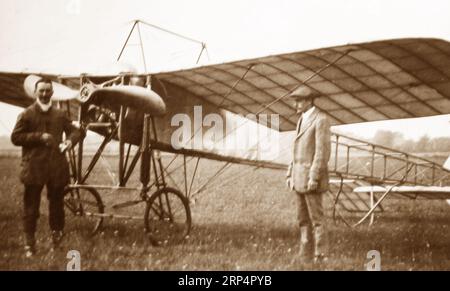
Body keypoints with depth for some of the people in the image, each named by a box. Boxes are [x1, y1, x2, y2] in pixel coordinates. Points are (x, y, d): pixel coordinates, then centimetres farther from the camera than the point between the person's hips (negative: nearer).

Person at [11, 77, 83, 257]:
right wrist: (39, 137, -14)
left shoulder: (60, 115, 11)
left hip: (56, 166, 3)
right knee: (31, 206, 0)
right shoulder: (26, 114, 1)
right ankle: (29, 243, 7)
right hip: (34, 167, -3)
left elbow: (74, 130, 15)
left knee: (57, 204, 11)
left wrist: (70, 140, -8)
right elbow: (15, 137, -4)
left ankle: (56, 236, 27)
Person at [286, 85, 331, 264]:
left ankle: (320, 257, -2)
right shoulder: (302, 120, 18)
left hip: (312, 177, -9)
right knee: (304, 220, 9)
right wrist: (291, 174, 15)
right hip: (300, 178, 9)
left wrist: (314, 178, -21)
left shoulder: (321, 119, -11)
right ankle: (305, 256, 12)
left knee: (316, 219, -6)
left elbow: (323, 151, -17)